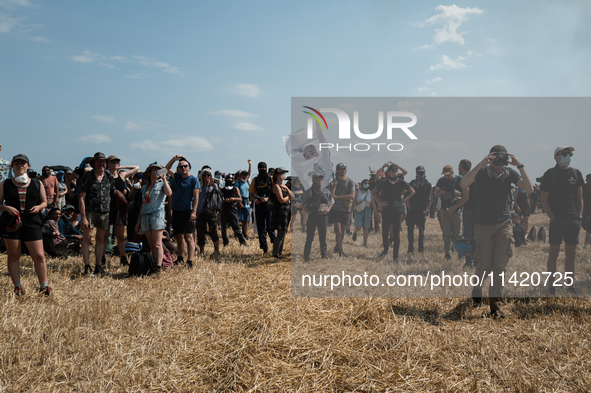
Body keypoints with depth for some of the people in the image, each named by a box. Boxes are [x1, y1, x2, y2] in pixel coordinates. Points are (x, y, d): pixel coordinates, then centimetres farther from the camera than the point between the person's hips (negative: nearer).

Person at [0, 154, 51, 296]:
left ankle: (44, 285, 8)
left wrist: (39, 207, -8)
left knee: (39, 256, -3)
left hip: (32, 222, 0)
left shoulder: (37, 184, 8)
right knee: (13, 256, 5)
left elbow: (44, 202, 13)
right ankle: (17, 286, 15)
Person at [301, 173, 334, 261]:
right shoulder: (308, 192, 0)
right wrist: (306, 210, -10)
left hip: (323, 216, 2)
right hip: (312, 216, -2)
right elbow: (302, 204, 7)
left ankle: (324, 255, 17)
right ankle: (306, 257, 5)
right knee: (309, 238, -1)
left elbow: (331, 202, 20)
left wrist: (328, 209, 2)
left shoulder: (326, 192, 9)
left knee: (323, 238, 7)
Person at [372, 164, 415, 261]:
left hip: (397, 210, 0)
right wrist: (380, 202, 1)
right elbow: (373, 192, 11)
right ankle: (386, 249, 28)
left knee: (396, 234, 0)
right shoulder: (384, 182, 1)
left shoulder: (401, 182, 2)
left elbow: (412, 191, 14)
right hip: (386, 211, 0)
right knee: (384, 232, 3)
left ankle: (395, 255, 6)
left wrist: (404, 200, 5)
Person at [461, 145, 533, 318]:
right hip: (483, 224, -2)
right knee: (484, 265, 4)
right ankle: (477, 289, 34)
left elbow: (529, 189, -14)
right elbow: (463, 184, -27)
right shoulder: (482, 171, -9)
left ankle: (495, 304, 3)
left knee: (500, 265, -2)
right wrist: (481, 164, -33)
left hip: (504, 224, 2)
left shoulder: (510, 173, -2)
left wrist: (520, 166, -21)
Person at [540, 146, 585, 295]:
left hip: (573, 220, 4)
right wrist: (552, 218, -10)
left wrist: (580, 216, 3)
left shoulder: (576, 173, 9)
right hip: (557, 220, -4)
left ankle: (570, 285, 15)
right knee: (553, 253, 2)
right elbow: (544, 200, -3)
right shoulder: (550, 174, -2)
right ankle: (552, 287, 9)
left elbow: (580, 197, 13)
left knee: (571, 254, 7)